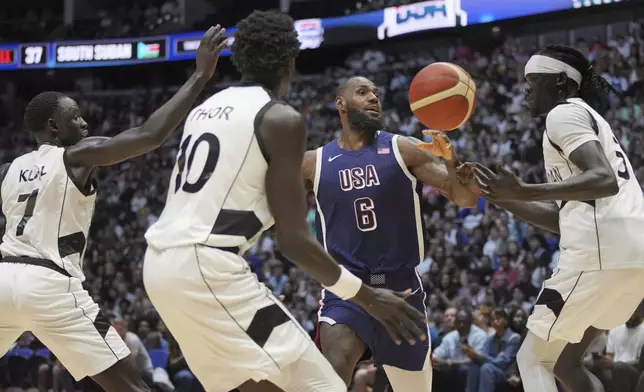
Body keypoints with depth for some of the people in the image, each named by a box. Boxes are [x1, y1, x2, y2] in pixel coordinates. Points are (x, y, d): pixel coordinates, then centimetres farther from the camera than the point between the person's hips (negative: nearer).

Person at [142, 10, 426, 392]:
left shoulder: (205, 109, 18)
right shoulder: (282, 118, -6)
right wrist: (368, 296, -1)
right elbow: (294, 239, -9)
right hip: (208, 266, -9)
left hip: (161, 261, 9)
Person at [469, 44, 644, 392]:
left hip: (601, 251, -10)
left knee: (532, 358, 1)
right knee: (563, 361, 20)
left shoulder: (564, 113, -1)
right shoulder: (587, 118, 29)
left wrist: (523, 192, -22)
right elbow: (560, 218, 26)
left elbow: (604, 180, -19)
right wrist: (500, 195, 20)